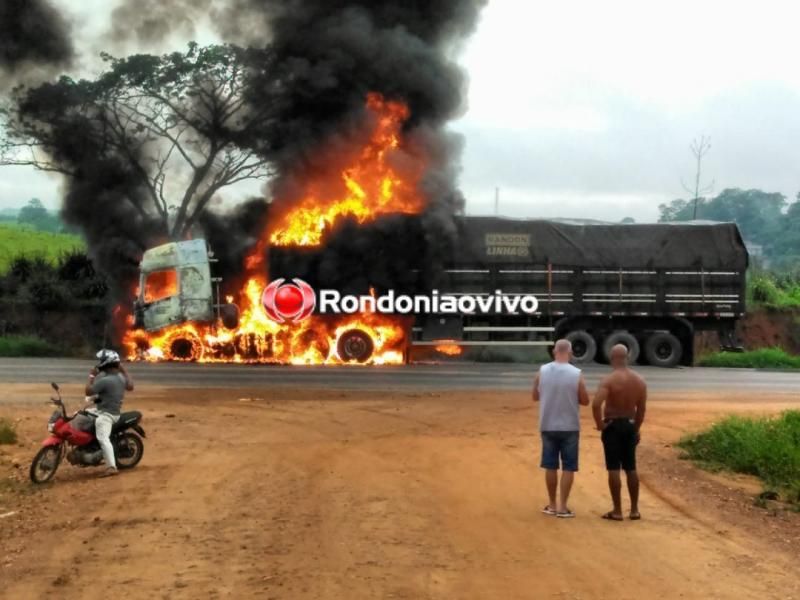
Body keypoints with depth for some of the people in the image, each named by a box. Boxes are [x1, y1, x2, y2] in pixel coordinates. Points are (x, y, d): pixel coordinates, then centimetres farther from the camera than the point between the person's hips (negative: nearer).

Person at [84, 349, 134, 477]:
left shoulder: (104, 380, -22)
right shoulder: (121, 377, 5)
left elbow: (88, 391, -17)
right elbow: (130, 387, 23)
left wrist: (91, 376, -4)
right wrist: (124, 371, 25)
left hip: (106, 414, -10)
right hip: (109, 410, 10)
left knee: (103, 439, -25)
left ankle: (111, 467, -38)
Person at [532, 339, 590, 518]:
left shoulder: (542, 371, -5)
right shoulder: (576, 374, -11)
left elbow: (535, 397, 6)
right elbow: (585, 401, -4)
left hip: (548, 426, 2)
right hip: (570, 427, -2)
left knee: (550, 466, 13)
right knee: (568, 467, 6)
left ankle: (552, 505, 20)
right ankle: (563, 507, 6)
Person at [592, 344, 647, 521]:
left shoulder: (609, 380, -16)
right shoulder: (639, 380, 2)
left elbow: (596, 404, -28)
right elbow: (641, 409, 7)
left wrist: (599, 424, -14)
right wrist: (636, 428, 18)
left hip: (612, 426, -5)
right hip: (630, 425, 6)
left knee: (614, 469, -1)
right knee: (631, 468, 13)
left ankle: (617, 511, 1)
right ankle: (634, 510, 17)